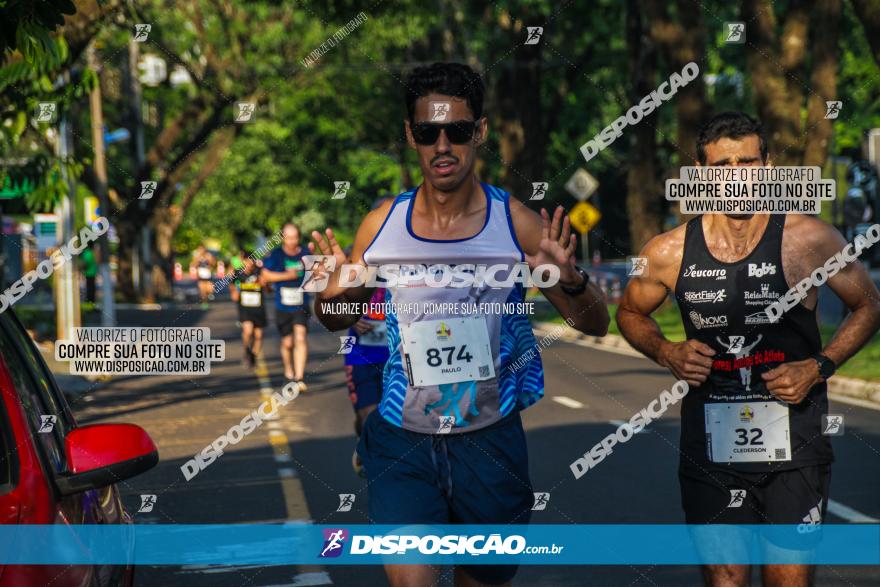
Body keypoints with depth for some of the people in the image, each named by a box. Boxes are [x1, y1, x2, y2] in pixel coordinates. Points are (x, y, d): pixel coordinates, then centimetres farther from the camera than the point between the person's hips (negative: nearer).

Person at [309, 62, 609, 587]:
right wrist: (337, 292, -10)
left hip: (491, 440, 0)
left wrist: (570, 282, -22)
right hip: (403, 441, 0)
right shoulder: (382, 225, -1)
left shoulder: (516, 223, -5)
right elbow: (337, 320, 14)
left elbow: (596, 324, 0)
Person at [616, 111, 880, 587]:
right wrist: (667, 353, -3)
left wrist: (819, 368, -7)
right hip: (710, 441, 2)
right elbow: (631, 312, 16)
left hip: (794, 444, -1)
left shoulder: (808, 240, -7)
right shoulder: (669, 253, -3)